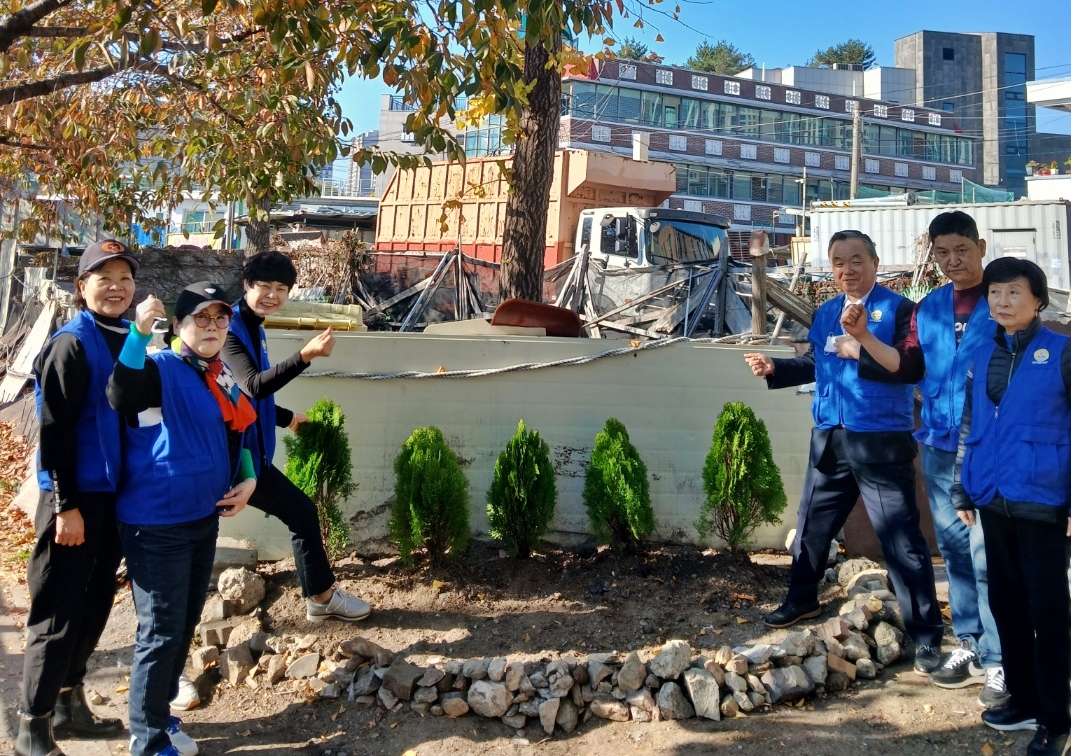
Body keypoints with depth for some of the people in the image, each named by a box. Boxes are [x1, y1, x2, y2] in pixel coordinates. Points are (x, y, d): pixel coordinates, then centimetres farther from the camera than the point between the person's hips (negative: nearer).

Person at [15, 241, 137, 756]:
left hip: (115, 494, 8)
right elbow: (54, 430, -16)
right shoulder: (71, 344, -14)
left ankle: (68, 704, 31)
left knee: (95, 603, 16)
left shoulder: (129, 341, 9)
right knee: (59, 611, 0)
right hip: (77, 496, -8)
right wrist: (65, 504, -18)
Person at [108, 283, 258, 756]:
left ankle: (159, 716, 36)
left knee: (186, 623, 18)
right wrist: (139, 333, -49)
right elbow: (121, 397, -36)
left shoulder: (223, 378, 9)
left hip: (204, 519, 8)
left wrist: (248, 479, 3)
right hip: (157, 525, -8)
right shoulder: (160, 370, -14)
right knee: (162, 631, 0)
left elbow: (236, 437, 21)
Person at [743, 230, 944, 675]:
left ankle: (926, 634, 10)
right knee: (812, 525, 19)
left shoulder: (898, 309, -9)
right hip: (829, 439, 7)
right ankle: (802, 600, 39)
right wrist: (774, 369, 7)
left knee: (901, 539, -1)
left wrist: (859, 348, -27)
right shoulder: (825, 313, 12)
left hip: (881, 442, -6)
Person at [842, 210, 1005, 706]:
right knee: (954, 549, 14)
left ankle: (1001, 663, 7)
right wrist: (864, 337, -3)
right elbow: (909, 367, 8)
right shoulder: (929, 307, 11)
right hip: (938, 446, 6)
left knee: (987, 554, -4)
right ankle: (970, 647, 27)